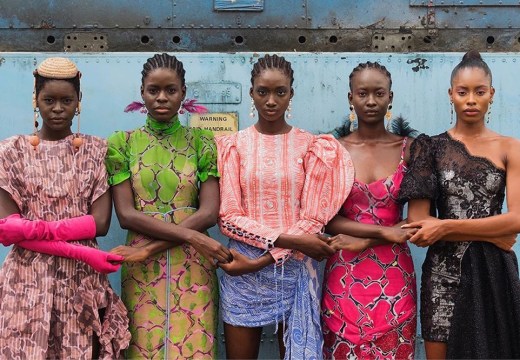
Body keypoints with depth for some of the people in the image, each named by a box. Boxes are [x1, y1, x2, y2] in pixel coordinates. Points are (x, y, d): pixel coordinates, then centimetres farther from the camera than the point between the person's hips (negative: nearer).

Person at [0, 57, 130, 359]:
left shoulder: (96, 150, 5)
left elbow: (100, 223, -5)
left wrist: (36, 228, -16)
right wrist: (81, 253, -14)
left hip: (82, 281, 1)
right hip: (29, 281, 0)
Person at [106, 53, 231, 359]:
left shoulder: (202, 142, 2)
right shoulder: (122, 143, 2)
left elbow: (209, 212, -7)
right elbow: (126, 214, -6)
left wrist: (150, 248, -16)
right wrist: (190, 235, -17)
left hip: (192, 266, 0)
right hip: (142, 268, 0)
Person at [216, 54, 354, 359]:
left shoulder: (311, 146, 1)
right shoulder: (233, 146, 1)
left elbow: (312, 219, -5)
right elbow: (229, 217, -6)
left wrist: (261, 261, -14)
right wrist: (287, 238, -17)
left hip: (294, 268, 0)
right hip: (242, 270, 0)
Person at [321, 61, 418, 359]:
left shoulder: (409, 148, 1)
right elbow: (326, 218, -5)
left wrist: (363, 241, -13)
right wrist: (383, 230, -16)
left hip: (395, 274, 1)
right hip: (345, 275, 0)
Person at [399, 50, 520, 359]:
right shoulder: (431, 147, 0)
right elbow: (418, 223, -9)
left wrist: (447, 227, -15)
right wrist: (493, 234, -13)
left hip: (495, 272, 1)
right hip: (445, 272, -1)